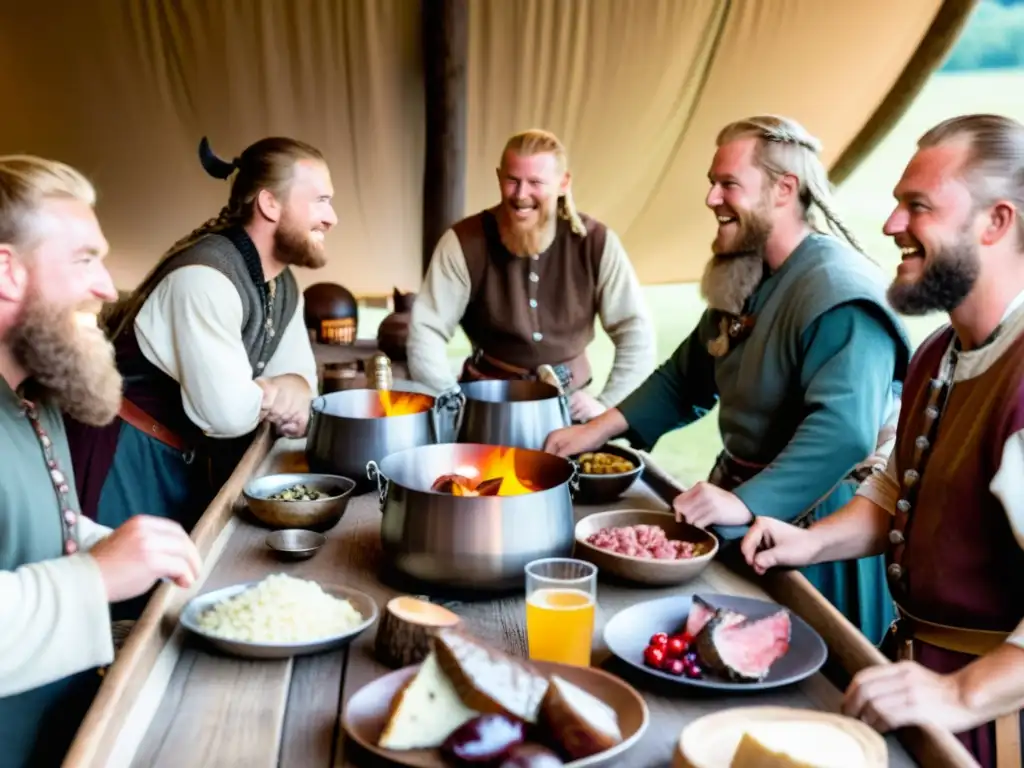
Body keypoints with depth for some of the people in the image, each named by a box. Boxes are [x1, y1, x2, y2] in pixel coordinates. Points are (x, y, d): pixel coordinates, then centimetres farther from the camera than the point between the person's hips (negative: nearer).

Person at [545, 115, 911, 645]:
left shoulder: (841, 293, -25)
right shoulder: (740, 278, 6)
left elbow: (842, 430, -36)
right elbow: (684, 379, 12)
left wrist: (746, 503, -42)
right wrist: (600, 429, 2)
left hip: (813, 517, -8)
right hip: (741, 495, 9)